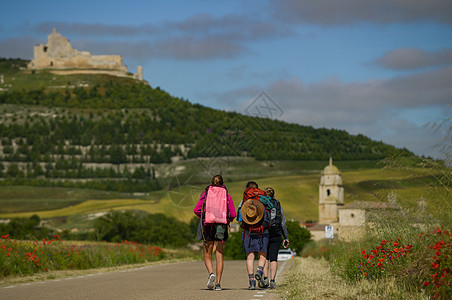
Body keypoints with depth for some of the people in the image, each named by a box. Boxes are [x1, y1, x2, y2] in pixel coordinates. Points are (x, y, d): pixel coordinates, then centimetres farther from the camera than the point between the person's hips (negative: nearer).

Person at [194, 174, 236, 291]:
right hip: (222, 226, 0)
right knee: (219, 256, 5)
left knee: (207, 255, 10)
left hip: (208, 225, 0)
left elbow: (197, 210, -3)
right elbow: (233, 214, 1)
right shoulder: (227, 195, 6)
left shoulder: (205, 194, 6)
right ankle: (218, 283, 0)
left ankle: (211, 274, -17)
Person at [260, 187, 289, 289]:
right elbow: (283, 223, 8)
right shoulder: (278, 205, 8)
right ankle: (272, 280, -6)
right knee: (273, 258, 3)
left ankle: (265, 278, -6)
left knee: (264, 257, 10)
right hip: (276, 235, 1)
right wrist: (286, 238, 12)